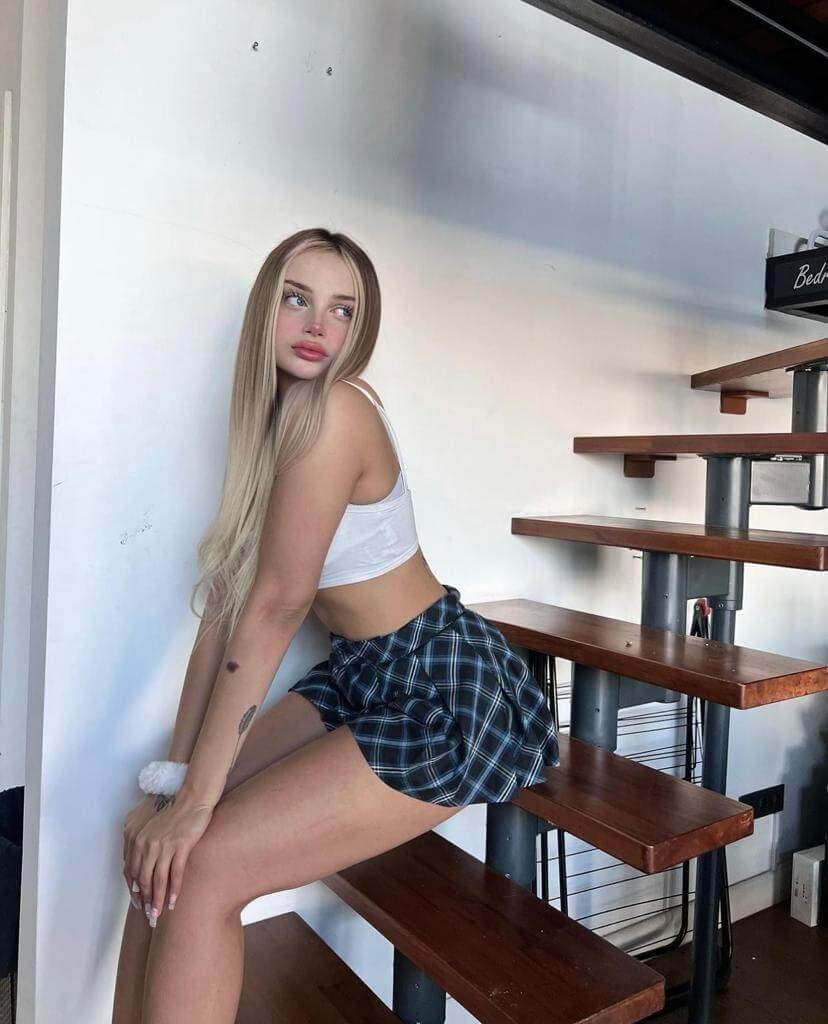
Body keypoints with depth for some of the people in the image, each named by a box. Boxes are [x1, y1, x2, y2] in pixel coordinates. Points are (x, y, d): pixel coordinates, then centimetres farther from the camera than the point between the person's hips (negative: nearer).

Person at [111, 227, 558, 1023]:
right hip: (360, 680, 8)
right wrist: (172, 779, 0)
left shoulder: (333, 408, -19)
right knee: (160, 845, 2)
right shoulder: (272, 417, 6)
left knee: (200, 868, -13)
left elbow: (276, 605, -21)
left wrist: (197, 795, -15)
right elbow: (226, 603, 2)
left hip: (444, 696, -8)